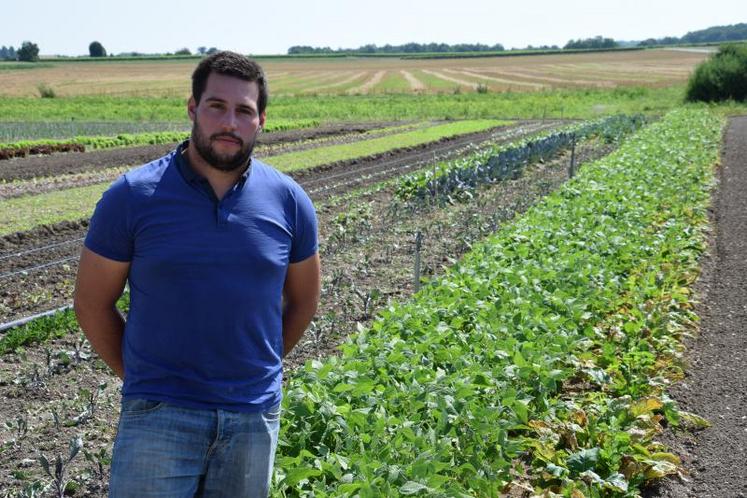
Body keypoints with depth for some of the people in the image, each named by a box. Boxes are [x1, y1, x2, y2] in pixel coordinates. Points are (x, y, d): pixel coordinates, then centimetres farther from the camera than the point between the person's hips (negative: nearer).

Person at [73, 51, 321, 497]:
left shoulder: (288, 201, -1)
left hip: (255, 416, 3)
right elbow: (92, 302, 2)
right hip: (160, 413, -2)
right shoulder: (132, 196, -7)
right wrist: (140, 378, 3)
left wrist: (259, 369, 11)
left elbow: (302, 299, 13)